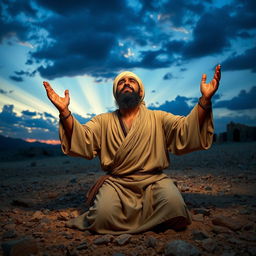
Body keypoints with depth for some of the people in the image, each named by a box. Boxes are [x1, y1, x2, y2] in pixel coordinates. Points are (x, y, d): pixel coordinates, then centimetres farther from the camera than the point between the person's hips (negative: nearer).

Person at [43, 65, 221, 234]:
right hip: (116, 182, 0)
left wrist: (205, 99, -24)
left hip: (153, 180, 1)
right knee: (103, 215, -28)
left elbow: (185, 129, -7)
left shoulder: (158, 118, 9)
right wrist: (65, 112, -21)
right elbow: (82, 140, -4)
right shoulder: (103, 121, 11)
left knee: (174, 204, -29)